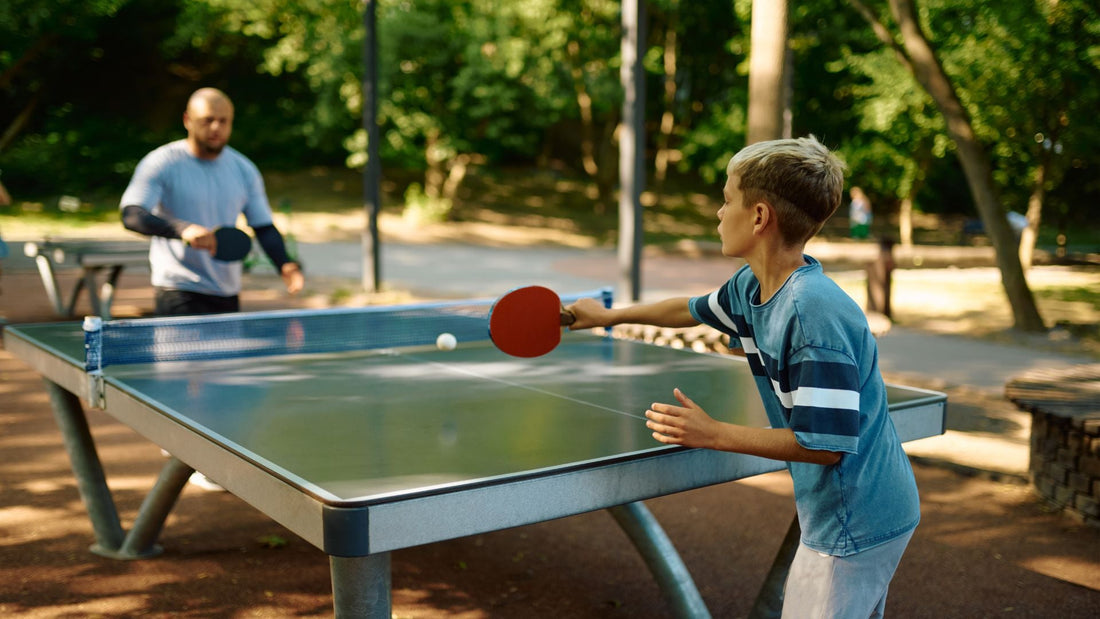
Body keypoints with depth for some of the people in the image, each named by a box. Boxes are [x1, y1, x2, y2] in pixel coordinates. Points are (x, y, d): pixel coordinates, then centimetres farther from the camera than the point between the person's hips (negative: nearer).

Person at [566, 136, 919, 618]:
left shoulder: (815, 313, -28)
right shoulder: (751, 287, 1)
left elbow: (827, 444, -29)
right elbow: (693, 309, 23)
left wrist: (713, 434, -24)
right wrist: (609, 315, 32)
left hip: (855, 525, -9)